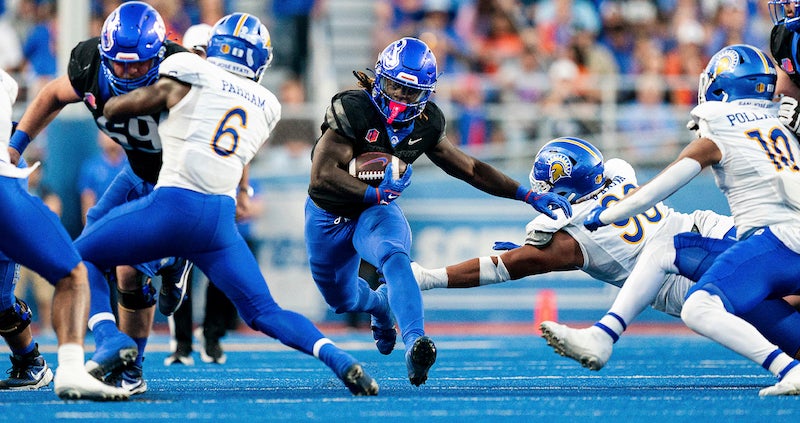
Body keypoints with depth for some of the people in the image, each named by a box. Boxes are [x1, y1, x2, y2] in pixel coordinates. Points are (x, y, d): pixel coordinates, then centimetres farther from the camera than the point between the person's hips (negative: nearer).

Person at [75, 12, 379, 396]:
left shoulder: (187, 79, 3)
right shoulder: (266, 108, 14)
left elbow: (112, 110, 12)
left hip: (172, 206, -4)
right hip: (221, 219, 4)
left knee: (79, 258, 12)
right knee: (264, 312, 11)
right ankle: (340, 360, -13)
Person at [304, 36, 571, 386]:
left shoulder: (424, 125, -11)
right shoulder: (352, 110, -27)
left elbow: (469, 169, 1)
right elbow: (322, 175, -30)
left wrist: (529, 195, -4)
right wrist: (376, 193, -30)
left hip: (377, 212, 1)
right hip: (328, 214, -1)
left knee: (394, 257, -34)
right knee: (341, 301, 16)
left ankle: (414, 344, -48)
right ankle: (380, 304, 53)